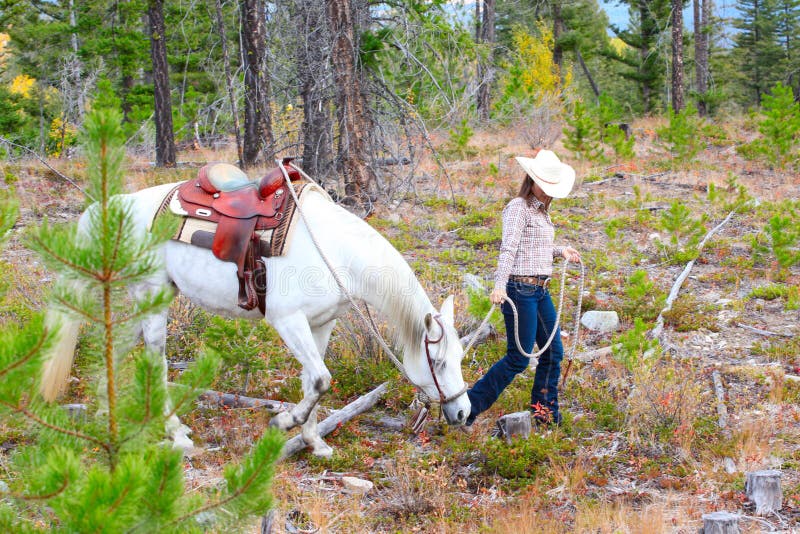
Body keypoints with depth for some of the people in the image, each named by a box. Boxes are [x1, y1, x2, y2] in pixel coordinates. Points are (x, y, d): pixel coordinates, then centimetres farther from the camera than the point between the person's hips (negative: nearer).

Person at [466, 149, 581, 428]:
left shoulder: (541, 210, 16)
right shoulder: (519, 207, -11)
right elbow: (508, 248, -24)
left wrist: (560, 251, 19)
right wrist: (499, 285, -34)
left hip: (541, 291, 9)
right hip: (520, 289, -9)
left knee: (554, 352, 12)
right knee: (519, 358, -6)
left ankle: (544, 411, 24)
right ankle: (470, 406, 1)